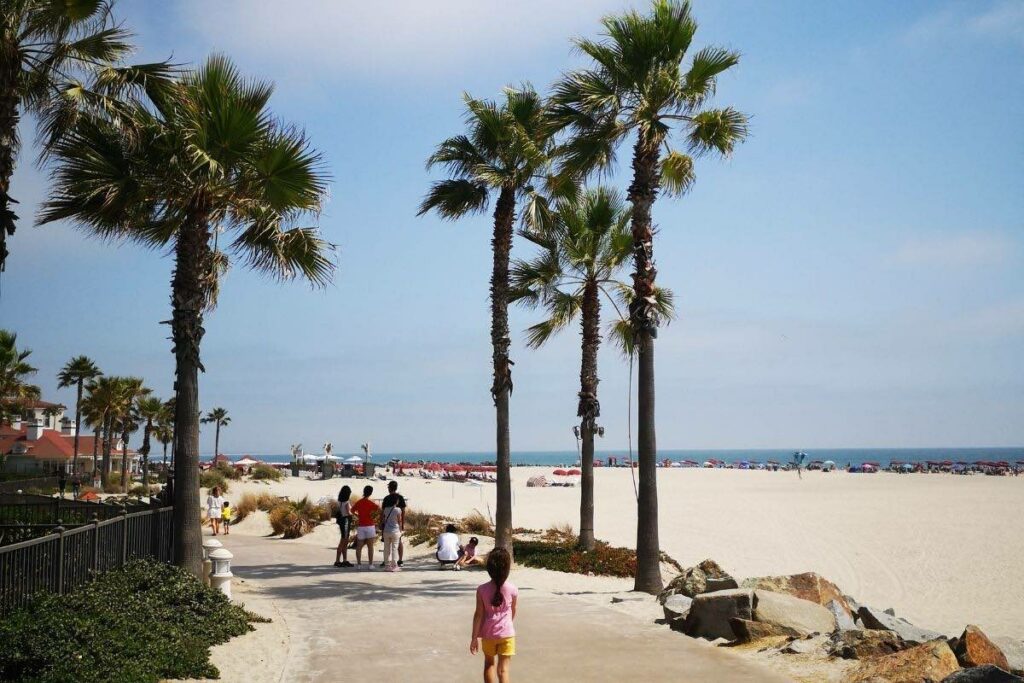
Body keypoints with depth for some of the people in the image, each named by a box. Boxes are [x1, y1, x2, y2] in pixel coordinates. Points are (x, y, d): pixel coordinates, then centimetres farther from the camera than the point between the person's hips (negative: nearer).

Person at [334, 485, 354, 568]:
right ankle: (337, 561, -4)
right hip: (346, 520, -9)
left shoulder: (340, 501, 10)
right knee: (343, 541, -5)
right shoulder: (347, 502, -15)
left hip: (342, 520, 9)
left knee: (345, 542, 14)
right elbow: (349, 512, -19)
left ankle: (345, 560, 18)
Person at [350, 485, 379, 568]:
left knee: (359, 546, 11)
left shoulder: (358, 502, 4)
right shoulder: (370, 503, -10)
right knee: (370, 546, 1)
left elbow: (352, 510, 19)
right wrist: (373, 514, -4)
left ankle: (358, 563, 11)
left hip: (361, 526, 4)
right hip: (370, 526, -4)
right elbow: (379, 509, -21)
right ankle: (370, 564, -1)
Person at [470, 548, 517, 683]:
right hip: (506, 633, -1)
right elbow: (513, 611, 5)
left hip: (488, 633, 1)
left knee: (489, 663, 23)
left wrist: (475, 637, -4)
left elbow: (478, 614, -11)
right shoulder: (512, 589, -11)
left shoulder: (482, 589, -12)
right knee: (503, 669, 1)